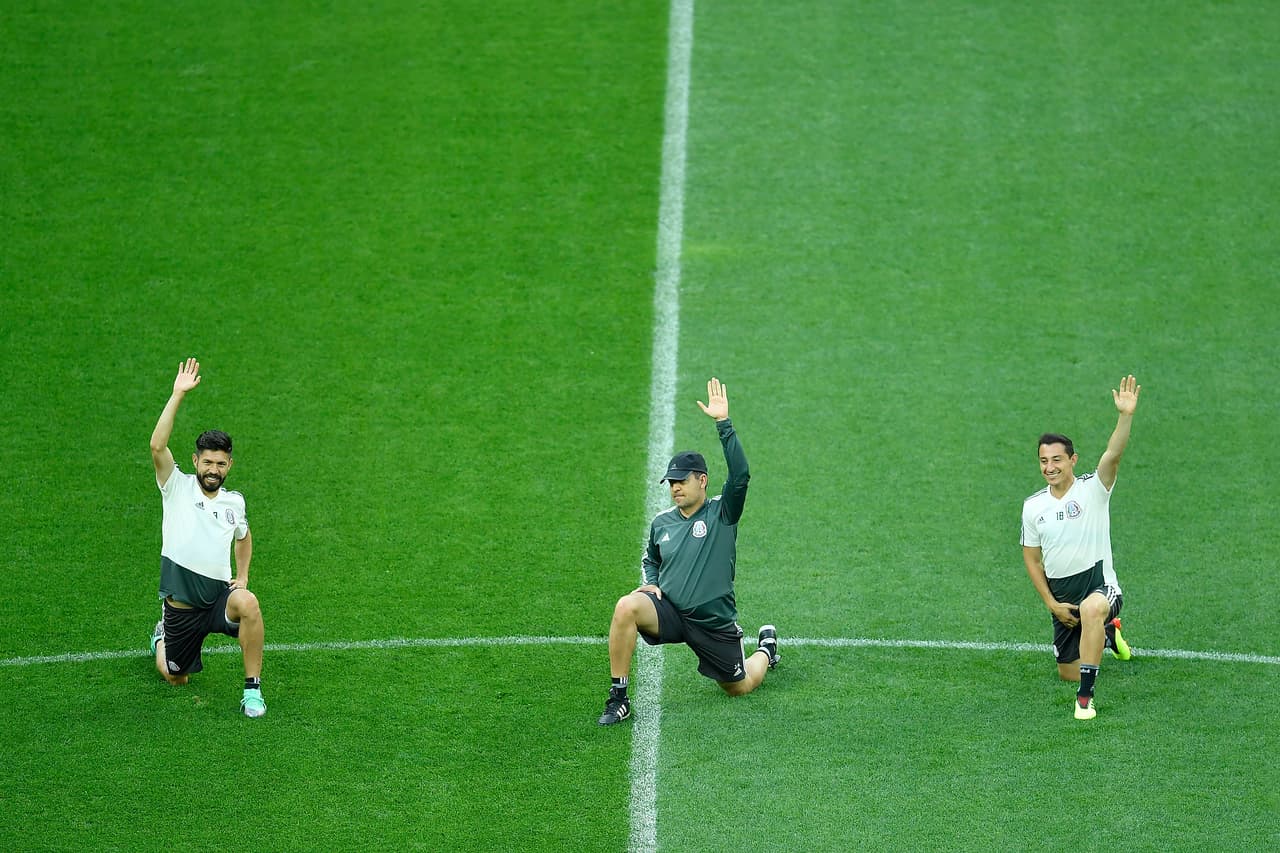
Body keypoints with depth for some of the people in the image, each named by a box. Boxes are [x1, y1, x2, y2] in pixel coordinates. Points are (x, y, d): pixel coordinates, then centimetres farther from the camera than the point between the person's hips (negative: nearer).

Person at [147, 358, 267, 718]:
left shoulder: (234, 501, 6)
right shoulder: (178, 487, -5)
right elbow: (158, 446, -23)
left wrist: (242, 577, 12)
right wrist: (178, 395, -28)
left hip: (219, 595, 1)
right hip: (181, 604, -1)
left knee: (248, 603, -34)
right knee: (175, 678, 12)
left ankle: (252, 689, -23)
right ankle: (163, 638, 50)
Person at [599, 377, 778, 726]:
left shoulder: (722, 513, -7)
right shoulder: (662, 523, 7)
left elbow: (740, 474, -24)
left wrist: (723, 423, -30)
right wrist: (650, 581, 3)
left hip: (714, 622, -2)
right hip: (669, 612, 2)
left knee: (740, 687, 10)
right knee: (626, 607, -30)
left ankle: (765, 647, 47)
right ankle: (618, 699, -24)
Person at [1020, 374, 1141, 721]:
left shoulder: (1092, 489, -11)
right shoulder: (1033, 506, 2)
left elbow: (1113, 455, -30)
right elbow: (1031, 558, 10)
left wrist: (1125, 417, -47)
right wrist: (1051, 603, 0)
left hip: (1098, 582, -6)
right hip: (1060, 594, 6)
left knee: (1091, 609, -43)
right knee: (1068, 673, 15)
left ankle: (1085, 697, -35)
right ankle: (1107, 633, 49)